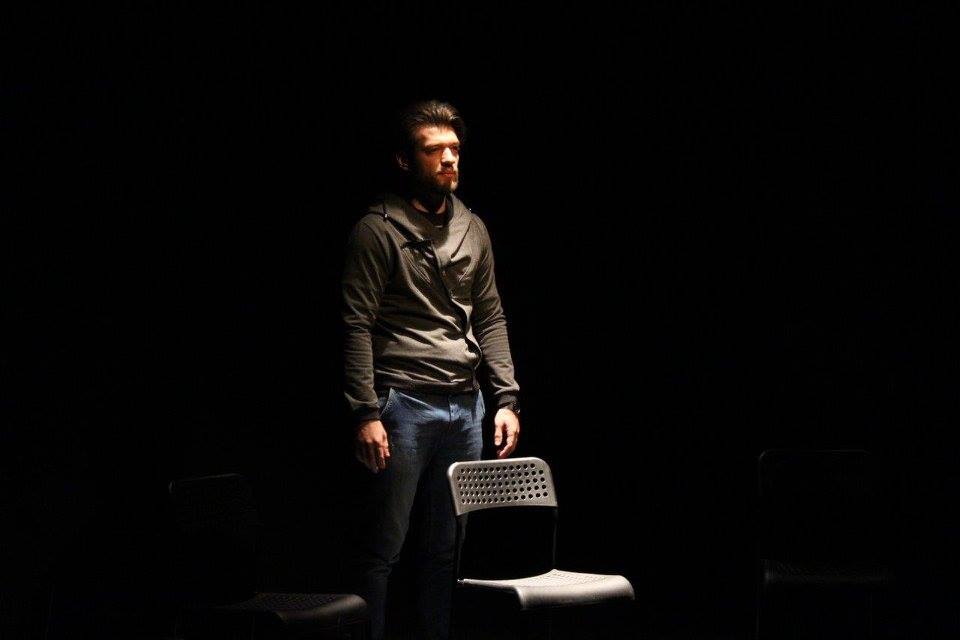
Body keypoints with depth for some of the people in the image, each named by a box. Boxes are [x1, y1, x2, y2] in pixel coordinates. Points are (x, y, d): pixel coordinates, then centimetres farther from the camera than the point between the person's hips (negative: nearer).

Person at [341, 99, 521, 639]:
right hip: (403, 405, -5)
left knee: (449, 548, 11)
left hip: (466, 405, 6)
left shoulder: (473, 229, 12)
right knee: (384, 549, -1)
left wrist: (507, 398, 7)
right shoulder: (378, 230, -5)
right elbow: (358, 326, -10)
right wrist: (366, 413, -16)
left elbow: (491, 320, 15)